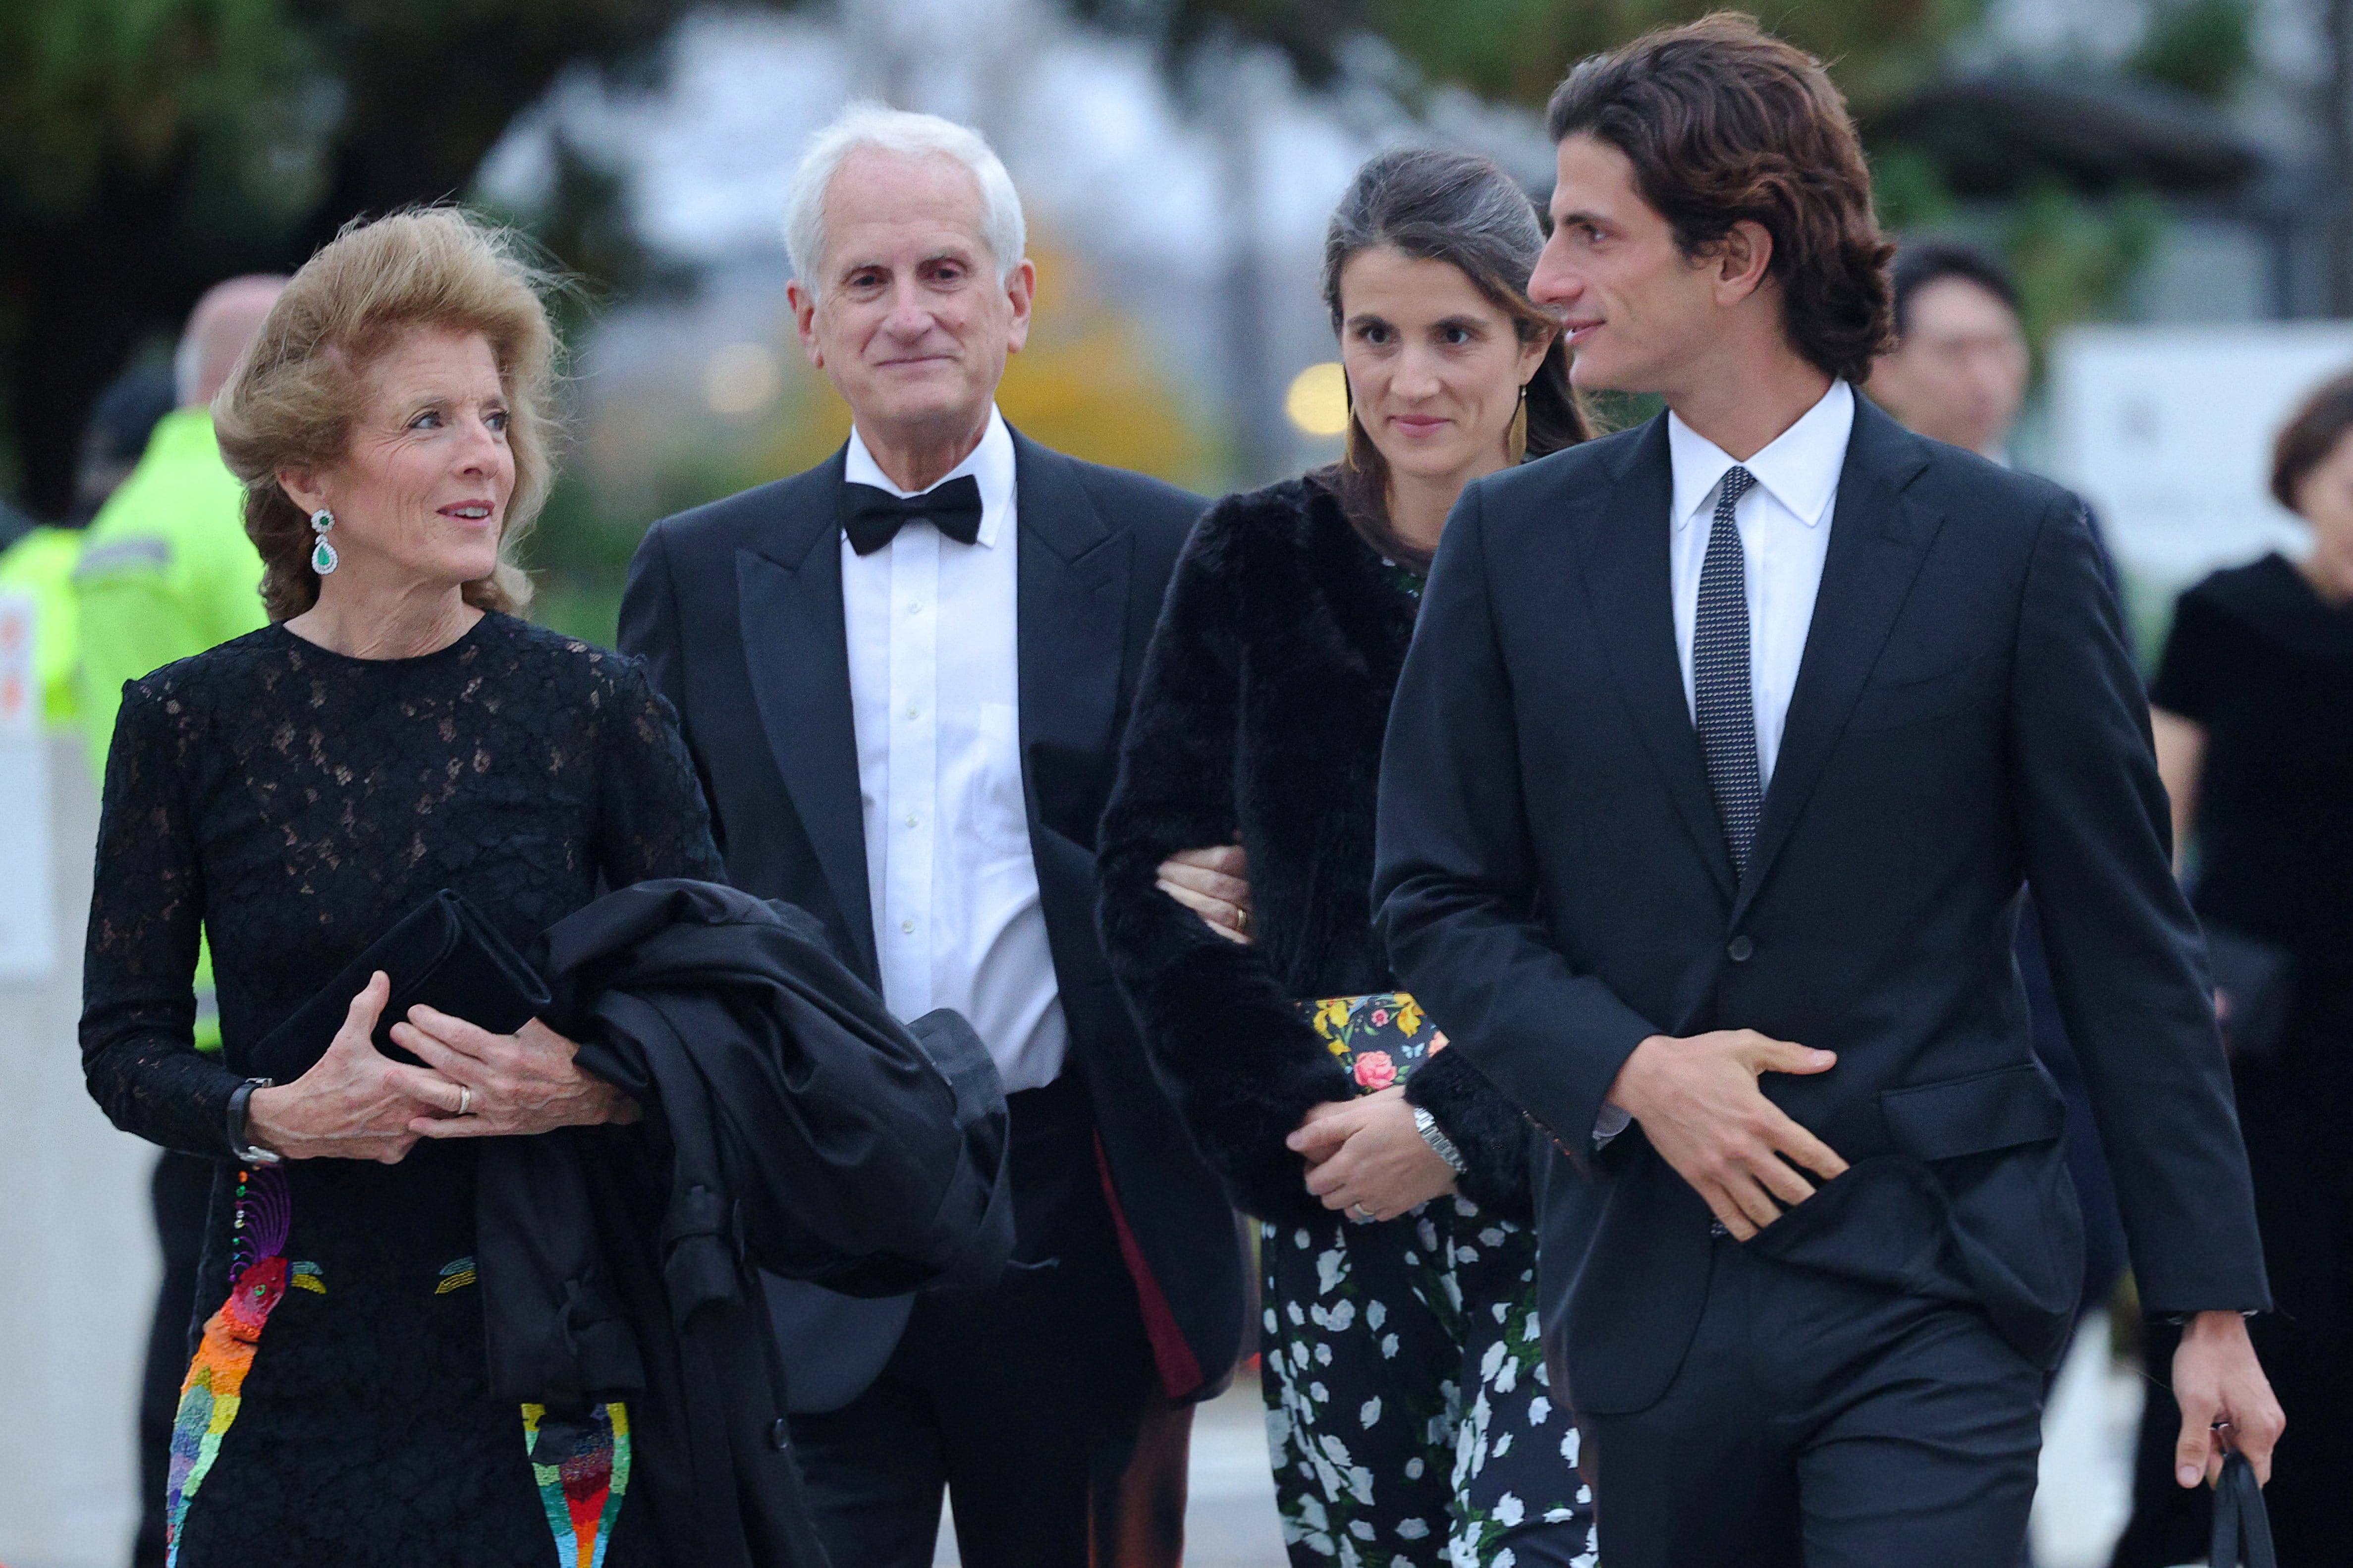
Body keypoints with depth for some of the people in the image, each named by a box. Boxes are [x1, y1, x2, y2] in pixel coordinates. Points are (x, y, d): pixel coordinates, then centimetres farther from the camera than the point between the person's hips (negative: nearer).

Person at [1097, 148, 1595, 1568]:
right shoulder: (1255, 563, 9)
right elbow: (1153, 877, 5)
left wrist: (1458, 1122, -14)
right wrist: (1293, 1118, -7)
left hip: (1552, 1175, -3)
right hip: (1330, 1195, 3)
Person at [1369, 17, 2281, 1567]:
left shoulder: (2013, 546, -2)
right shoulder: (1515, 544, 6)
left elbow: (2126, 942, 1)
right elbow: (1440, 898, 8)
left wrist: (2214, 1304, 0)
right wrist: (1631, 1071, -10)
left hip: (1934, 1304, -3)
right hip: (1651, 1300, 3)